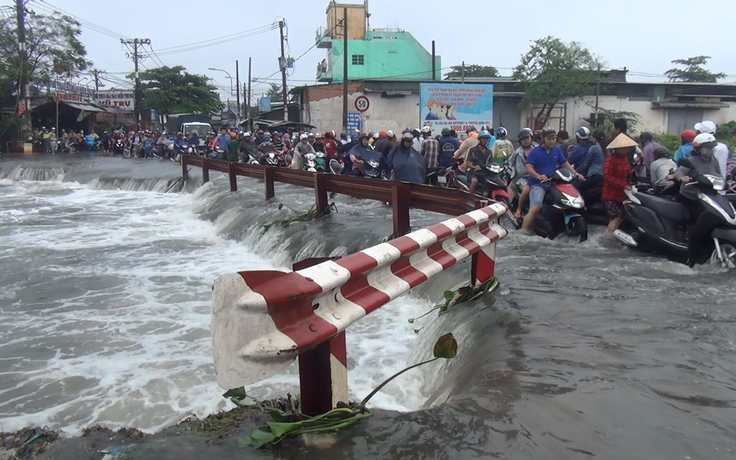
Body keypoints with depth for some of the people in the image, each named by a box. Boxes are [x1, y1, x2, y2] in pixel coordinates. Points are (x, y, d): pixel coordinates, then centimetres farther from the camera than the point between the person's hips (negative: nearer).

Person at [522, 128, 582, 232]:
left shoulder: (557, 150, 12)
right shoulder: (535, 151, -5)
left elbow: (565, 163, 18)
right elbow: (528, 168, -15)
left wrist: (575, 173, 2)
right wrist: (539, 176, -32)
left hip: (553, 182, 6)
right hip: (538, 184, -6)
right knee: (535, 209, -25)